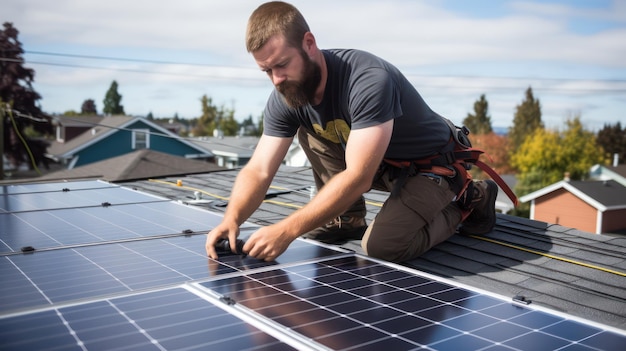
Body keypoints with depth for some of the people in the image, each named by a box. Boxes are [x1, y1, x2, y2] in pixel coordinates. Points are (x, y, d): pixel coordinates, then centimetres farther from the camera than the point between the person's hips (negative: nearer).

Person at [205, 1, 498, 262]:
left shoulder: (369, 81, -35)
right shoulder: (284, 100, -12)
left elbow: (358, 178, -38)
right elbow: (258, 170, -13)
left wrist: (286, 230, -41)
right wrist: (231, 219, -32)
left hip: (433, 166, -6)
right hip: (384, 164, 7)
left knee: (381, 245, -28)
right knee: (309, 130, -9)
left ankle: (464, 203, 1)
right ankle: (348, 220, 4)